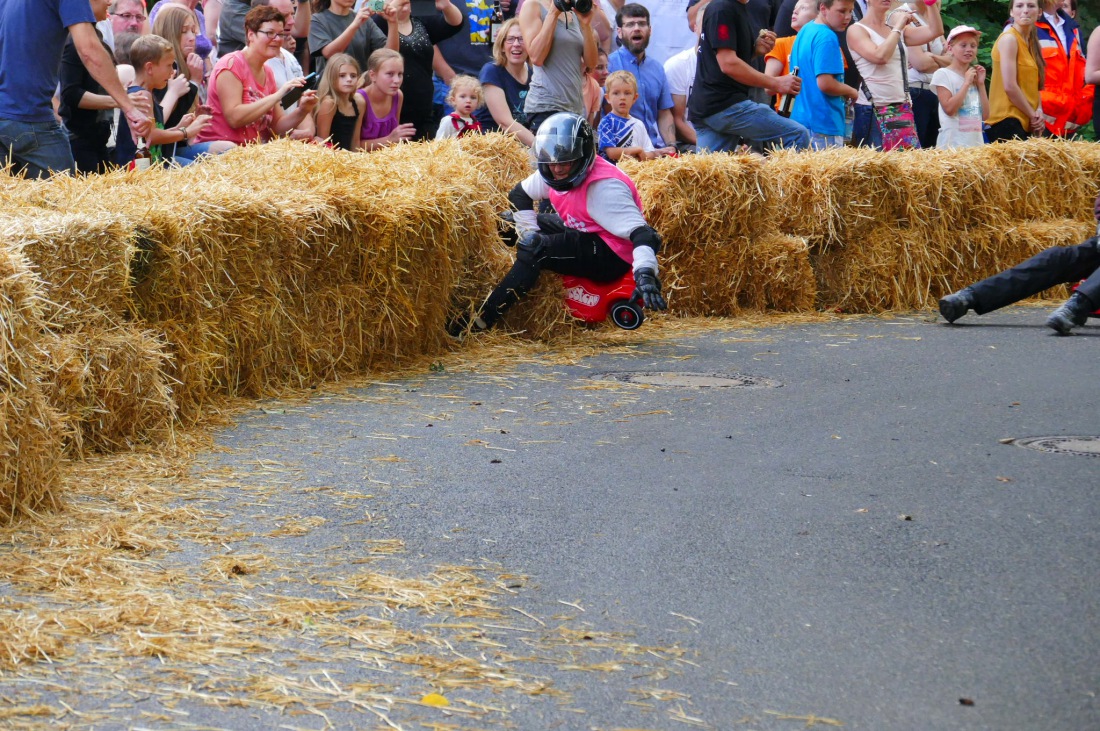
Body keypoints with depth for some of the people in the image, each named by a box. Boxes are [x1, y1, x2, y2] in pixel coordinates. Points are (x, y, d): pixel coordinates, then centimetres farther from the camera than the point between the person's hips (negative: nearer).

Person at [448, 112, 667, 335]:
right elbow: (519, 194, 13)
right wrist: (530, 233, -4)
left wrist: (645, 275, -53)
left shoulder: (604, 187, -28)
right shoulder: (552, 174, -4)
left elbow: (641, 232, -37)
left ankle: (480, 321, -26)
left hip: (612, 256, -10)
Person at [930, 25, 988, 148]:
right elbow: (949, 108, -15)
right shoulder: (943, 74, -2)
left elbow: (985, 115, 10)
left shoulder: (974, 75, 14)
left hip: (976, 141, 6)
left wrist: (981, 84, 4)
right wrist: (966, 83, -10)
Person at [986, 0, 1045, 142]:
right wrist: (1032, 115, -7)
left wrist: (1038, 111, 1)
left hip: (1026, 123, 8)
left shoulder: (1031, 42, 17)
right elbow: (1010, 86, -15)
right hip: (1008, 121, -8)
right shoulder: (1009, 39, -8)